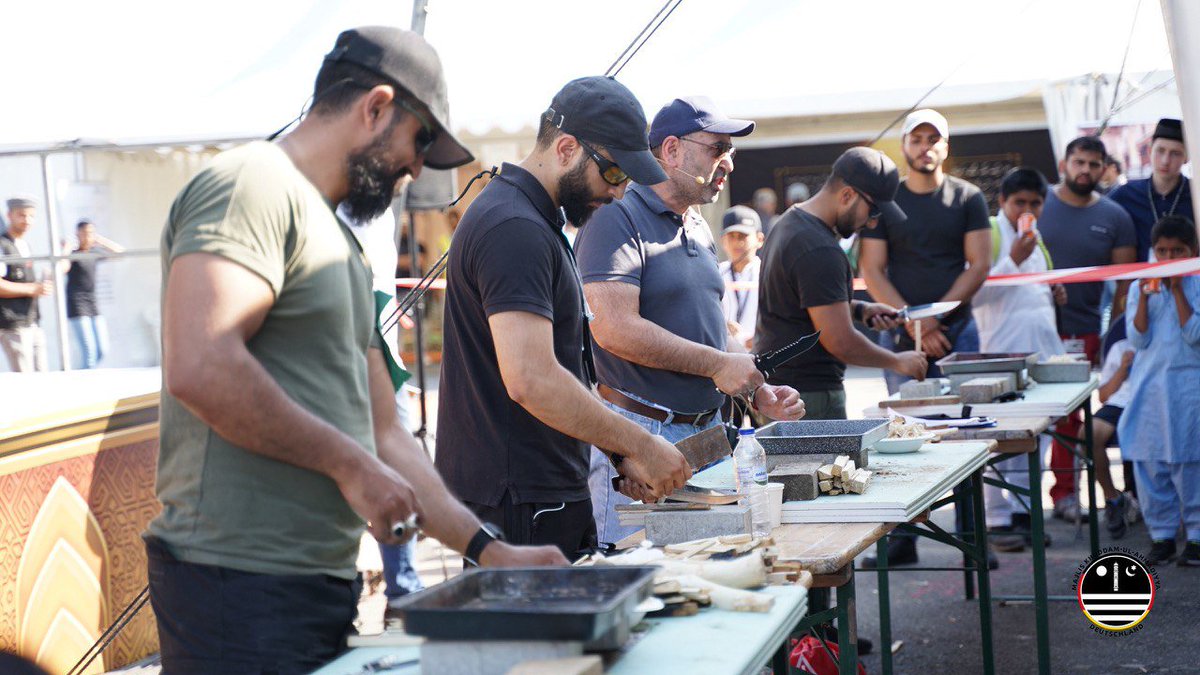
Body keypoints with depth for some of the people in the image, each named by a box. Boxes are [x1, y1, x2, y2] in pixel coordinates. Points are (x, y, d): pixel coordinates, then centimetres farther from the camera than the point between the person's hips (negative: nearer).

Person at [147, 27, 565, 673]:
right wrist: (349, 463, -15)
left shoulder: (340, 247, 21)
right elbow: (198, 367, -25)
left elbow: (383, 434, 21)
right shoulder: (251, 185, -10)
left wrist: (486, 547, 13)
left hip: (325, 584, 9)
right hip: (242, 589, -9)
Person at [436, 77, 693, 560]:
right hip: (521, 504, -10)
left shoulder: (534, 222, 17)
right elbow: (531, 380, -26)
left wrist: (618, 452, 14)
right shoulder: (515, 230, -17)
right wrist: (639, 445, -18)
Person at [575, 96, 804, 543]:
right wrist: (717, 364, -17)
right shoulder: (617, 219, -11)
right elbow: (615, 329, -23)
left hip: (708, 427, 8)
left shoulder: (699, 229, 18)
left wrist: (760, 393, 8)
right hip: (640, 433, -8)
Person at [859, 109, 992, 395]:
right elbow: (872, 271, 2)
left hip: (957, 331, 0)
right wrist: (912, 321, -9)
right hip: (900, 336, 0)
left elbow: (980, 265, 1)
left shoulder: (967, 197, 7)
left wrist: (935, 316, -9)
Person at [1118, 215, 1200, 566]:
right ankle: (1162, 534, 16)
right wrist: (1145, 297, -12)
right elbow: (1138, 339, -2)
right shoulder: (1140, 288, 7)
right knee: (1149, 463, 5)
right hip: (1148, 386, 3)